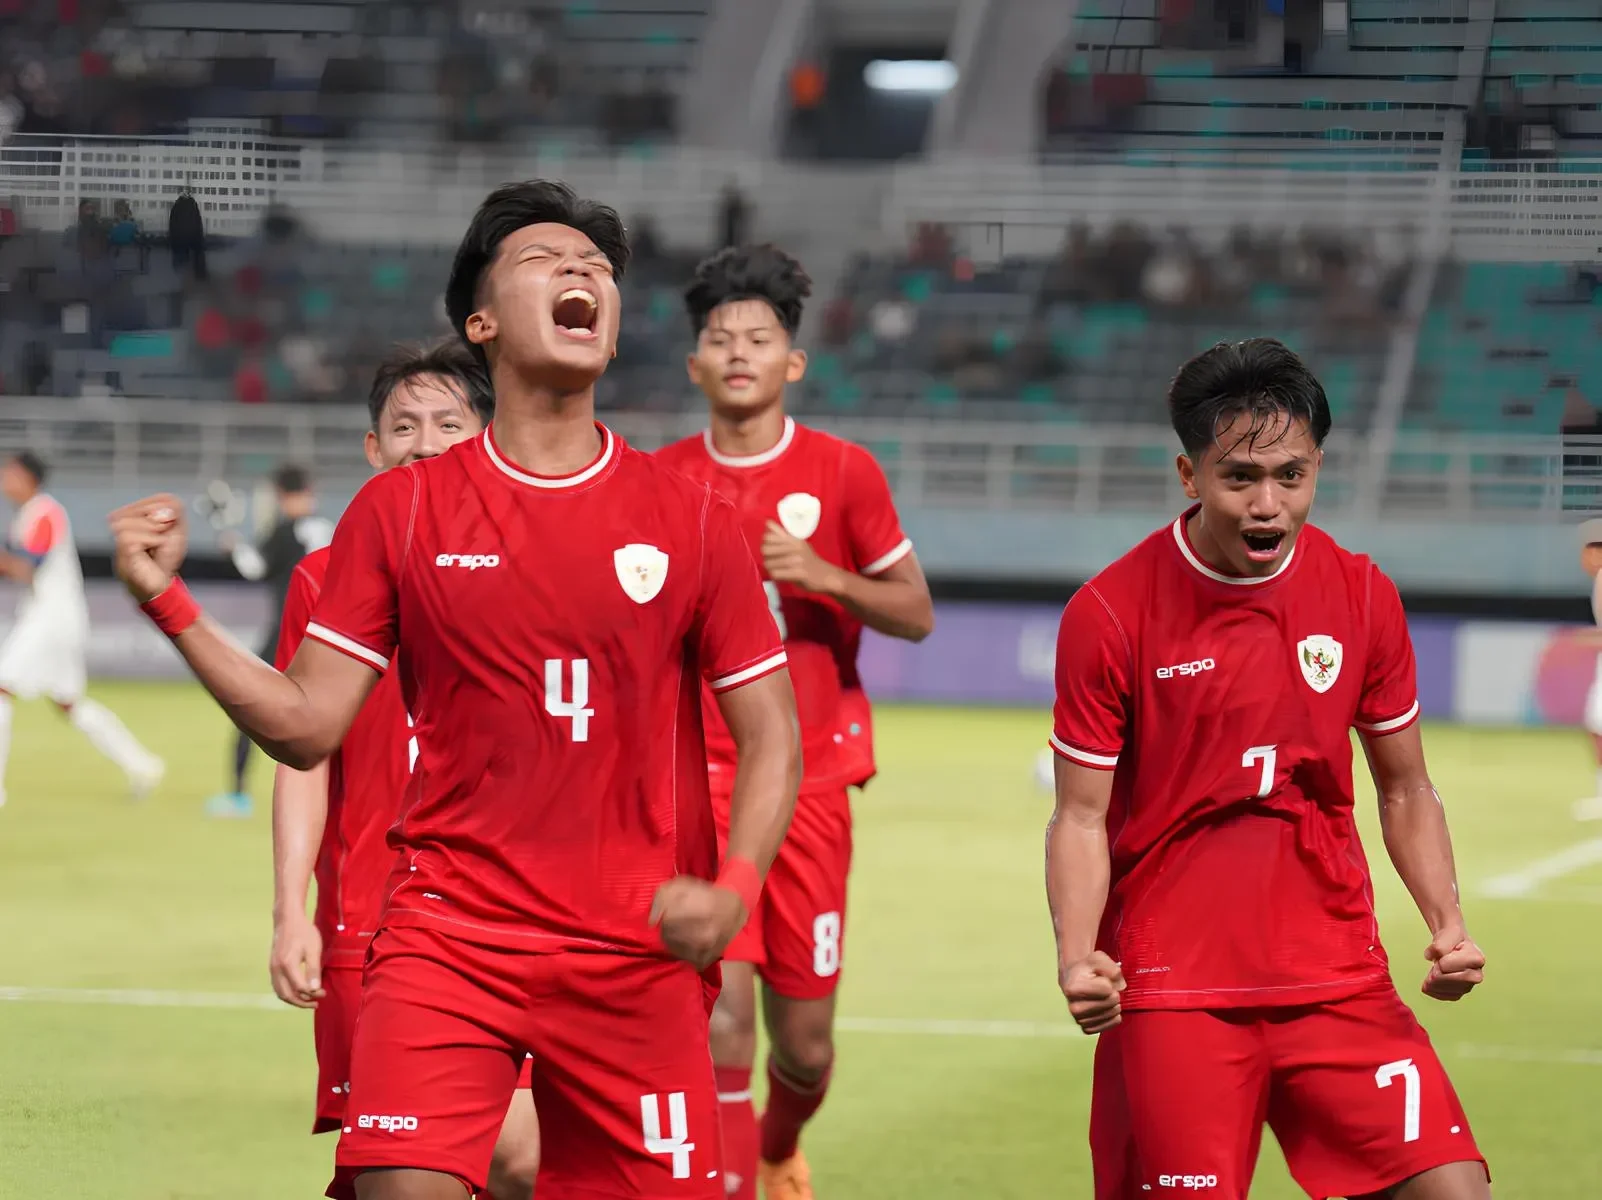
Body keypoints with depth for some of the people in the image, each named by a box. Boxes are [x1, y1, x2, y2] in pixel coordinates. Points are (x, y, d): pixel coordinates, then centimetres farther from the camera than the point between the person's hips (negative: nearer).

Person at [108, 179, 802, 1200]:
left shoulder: (691, 521, 4)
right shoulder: (399, 511, 5)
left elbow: (773, 738, 6)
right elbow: (307, 726, 4)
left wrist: (735, 888, -11)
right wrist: (170, 604, -6)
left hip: (638, 953, 1)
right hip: (448, 939, -1)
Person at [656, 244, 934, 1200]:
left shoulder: (844, 472, 0)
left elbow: (916, 615, 3)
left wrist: (828, 578, -14)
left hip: (810, 779, 1)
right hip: (701, 780, 0)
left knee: (804, 1041, 8)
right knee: (721, 1017, -17)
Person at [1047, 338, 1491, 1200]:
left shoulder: (1362, 596, 2)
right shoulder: (1109, 613, -7)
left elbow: (1404, 790, 12)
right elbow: (1081, 817, -3)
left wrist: (1446, 925, -3)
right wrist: (1077, 958, -20)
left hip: (1338, 981, 3)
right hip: (1171, 991, -3)